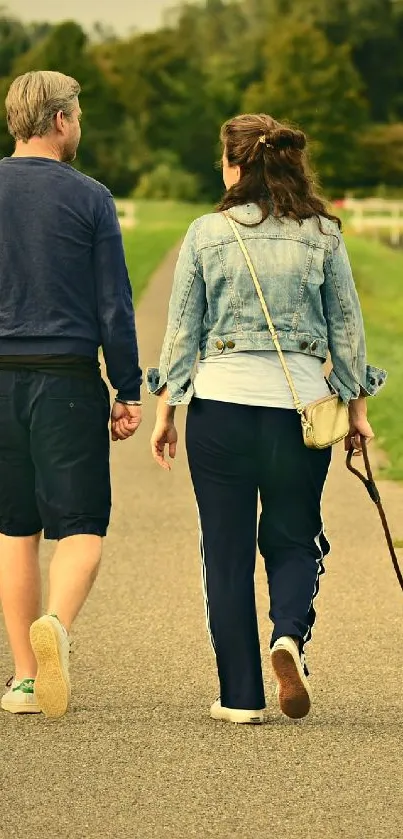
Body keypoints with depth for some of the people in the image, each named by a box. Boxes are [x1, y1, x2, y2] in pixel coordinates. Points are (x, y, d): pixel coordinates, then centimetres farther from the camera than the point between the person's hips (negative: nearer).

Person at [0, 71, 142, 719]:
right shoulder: (89, 198, -3)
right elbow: (115, 306, -4)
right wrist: (128, 393, 2)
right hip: (68, 379, -3)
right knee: (81, 527, 2)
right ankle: (55, 624, -27)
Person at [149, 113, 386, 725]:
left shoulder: (207, 234, -2)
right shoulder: (322, 233, 1)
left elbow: (182, 329, 1)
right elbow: (347, 325, 6)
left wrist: (165, 411, 9)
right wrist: (357, 406, 15)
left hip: (220, 403, -1)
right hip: (300, 401, 1)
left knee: (227, 551, 7)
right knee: (293, 540, 15)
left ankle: (241, 695, 8)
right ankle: (290, 634, -14)